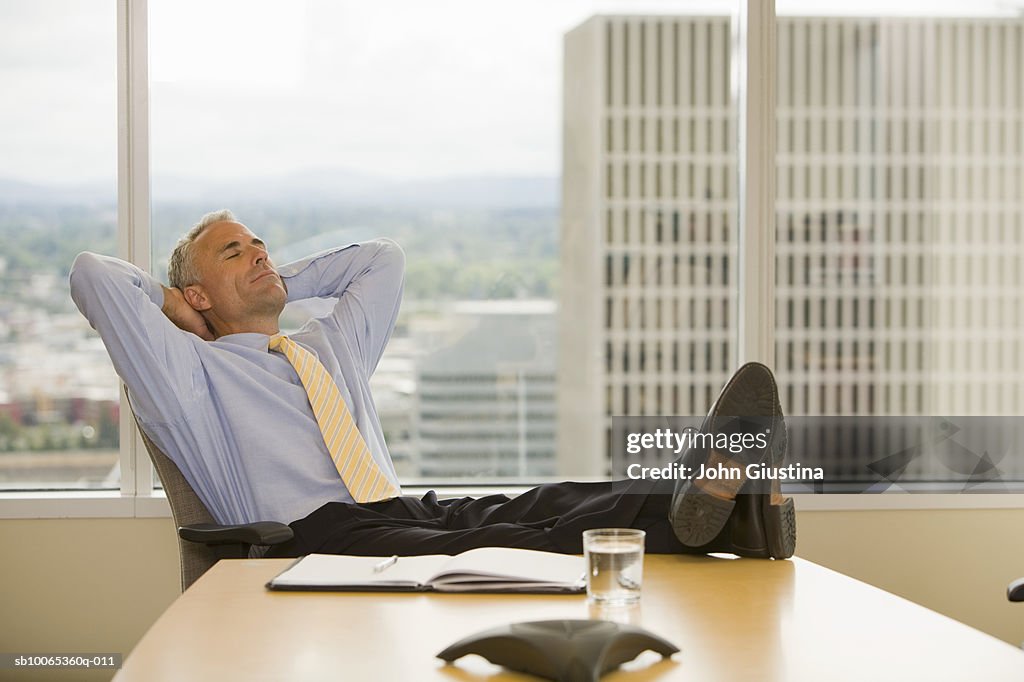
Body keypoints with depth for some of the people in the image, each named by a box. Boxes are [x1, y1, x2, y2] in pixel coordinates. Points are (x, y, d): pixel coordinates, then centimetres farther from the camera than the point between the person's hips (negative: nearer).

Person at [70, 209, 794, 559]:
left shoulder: (331, 345, 35)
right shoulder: (192, 368, 14)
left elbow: (383, 258, 47)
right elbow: (94, 274, 3)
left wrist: (281, 283, 38)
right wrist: (177, 311, 19)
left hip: (407, 513, 8)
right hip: (313, 531, -8)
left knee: (545, 508, -24)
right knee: (468, 553, -37)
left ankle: (714, 506, -52)